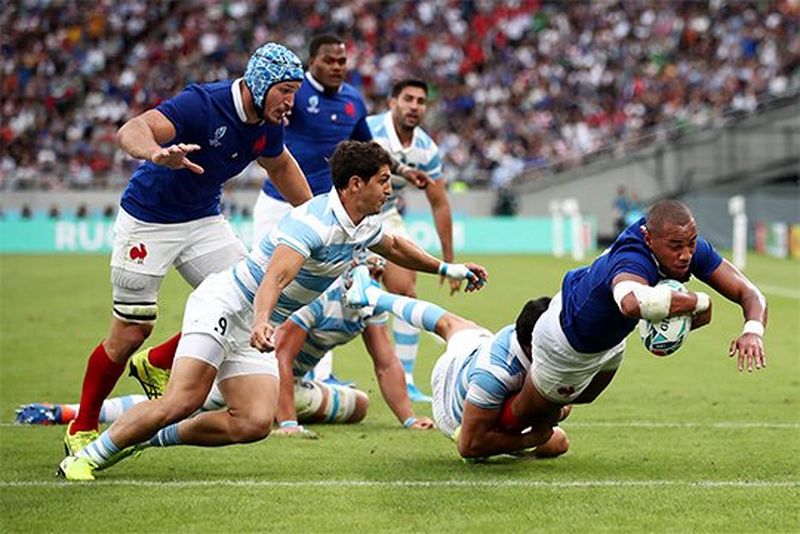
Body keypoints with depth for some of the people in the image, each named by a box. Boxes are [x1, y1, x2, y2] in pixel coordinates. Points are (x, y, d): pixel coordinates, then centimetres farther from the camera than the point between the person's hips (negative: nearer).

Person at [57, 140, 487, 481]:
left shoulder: (365, 226, 6)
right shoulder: (312, 221, -23)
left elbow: (395, 247, 31)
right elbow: (275, 278, -37)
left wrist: (445, 268, 35)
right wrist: (262, 324, -54)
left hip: (258, 328, 8)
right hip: (224, 303, -8)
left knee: (254, 423, -11)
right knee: (182, 401, -23)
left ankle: (150, 437, 3)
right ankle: (87, 457, -10)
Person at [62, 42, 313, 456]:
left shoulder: (268, 126, -5)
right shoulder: (202, 104, -27)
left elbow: (280, 166, 18)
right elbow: (131, 131, -40)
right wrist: (157, 155, -62)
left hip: (203, 220, 7)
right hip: (147, 221, -7)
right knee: (131, 331, -3)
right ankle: (81, 430, 16)